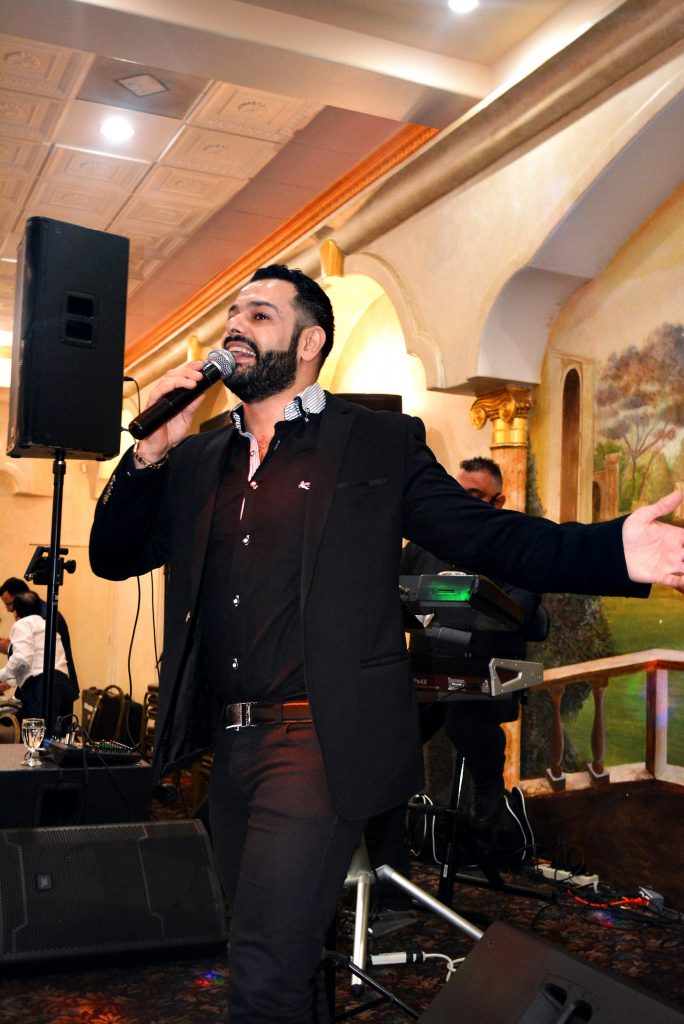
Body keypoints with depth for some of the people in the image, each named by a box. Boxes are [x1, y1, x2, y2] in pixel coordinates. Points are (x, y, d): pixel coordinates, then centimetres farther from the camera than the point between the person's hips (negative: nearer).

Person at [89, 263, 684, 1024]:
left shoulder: (382, 443, 0)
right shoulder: (196, 460, 13)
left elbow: (485, 536, -5)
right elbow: (113, 557, 12)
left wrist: (615, 551, -20)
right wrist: (151, 450, -4)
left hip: (318, 744, -6)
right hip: (226, 743, 6)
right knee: (257, 952, 21)